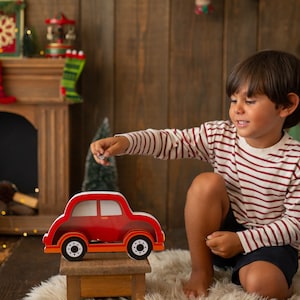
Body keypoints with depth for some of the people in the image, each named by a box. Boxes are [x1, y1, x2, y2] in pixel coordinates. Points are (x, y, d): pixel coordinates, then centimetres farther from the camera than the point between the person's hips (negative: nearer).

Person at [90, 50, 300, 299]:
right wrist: (124, 142, -36)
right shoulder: (219, 136, -9)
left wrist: (242, 241, -26)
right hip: (222, 234, 4)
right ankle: (201, 272, -10)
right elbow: (171, 141, -18)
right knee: (206, 183, -25)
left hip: (271, 241, -4)